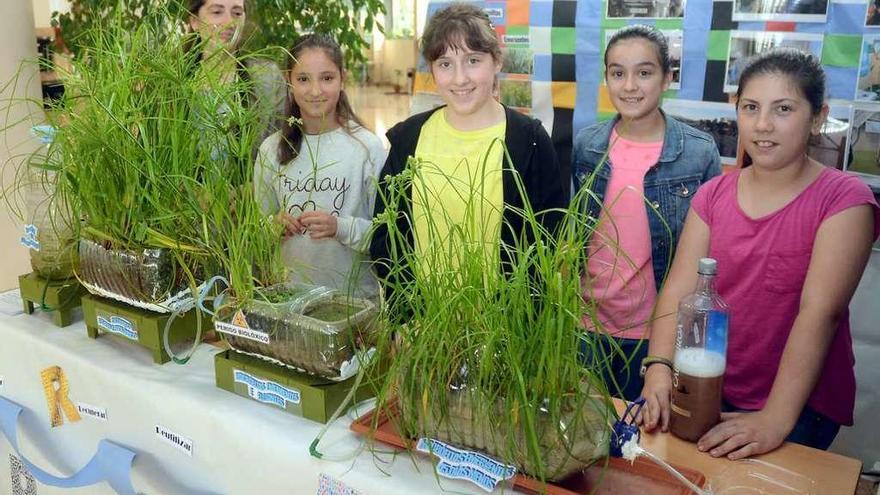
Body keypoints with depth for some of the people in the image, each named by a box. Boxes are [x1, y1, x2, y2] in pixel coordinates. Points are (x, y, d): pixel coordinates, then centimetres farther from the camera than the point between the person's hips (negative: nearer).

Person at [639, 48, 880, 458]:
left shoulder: (844, 200, -11)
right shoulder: (713, 194, 3)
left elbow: (820, 312, -20)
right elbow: (679, 288, -7)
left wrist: (776, 420, -27)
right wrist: (660, 371, -23)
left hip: (801, 404, -3)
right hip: (709, 391, 4)